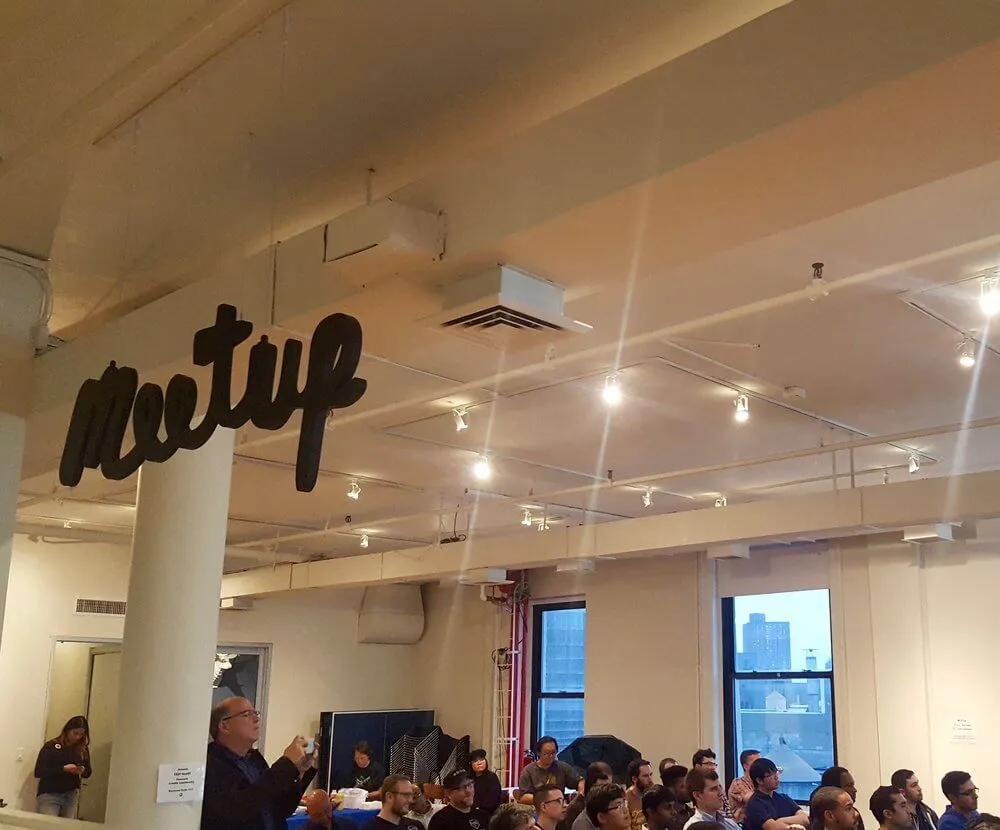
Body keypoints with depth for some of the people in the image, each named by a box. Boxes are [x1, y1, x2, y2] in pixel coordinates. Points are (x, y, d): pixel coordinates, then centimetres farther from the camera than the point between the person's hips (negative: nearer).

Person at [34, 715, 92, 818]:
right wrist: (63, 769, -21)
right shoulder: (51, 746, -7)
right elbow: (38, 772, -13)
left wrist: (83, 771, -9)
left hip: (72, 795, 3)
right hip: (49, 795, -3)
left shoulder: (83, 750, 5)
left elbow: (88, 772, 15)